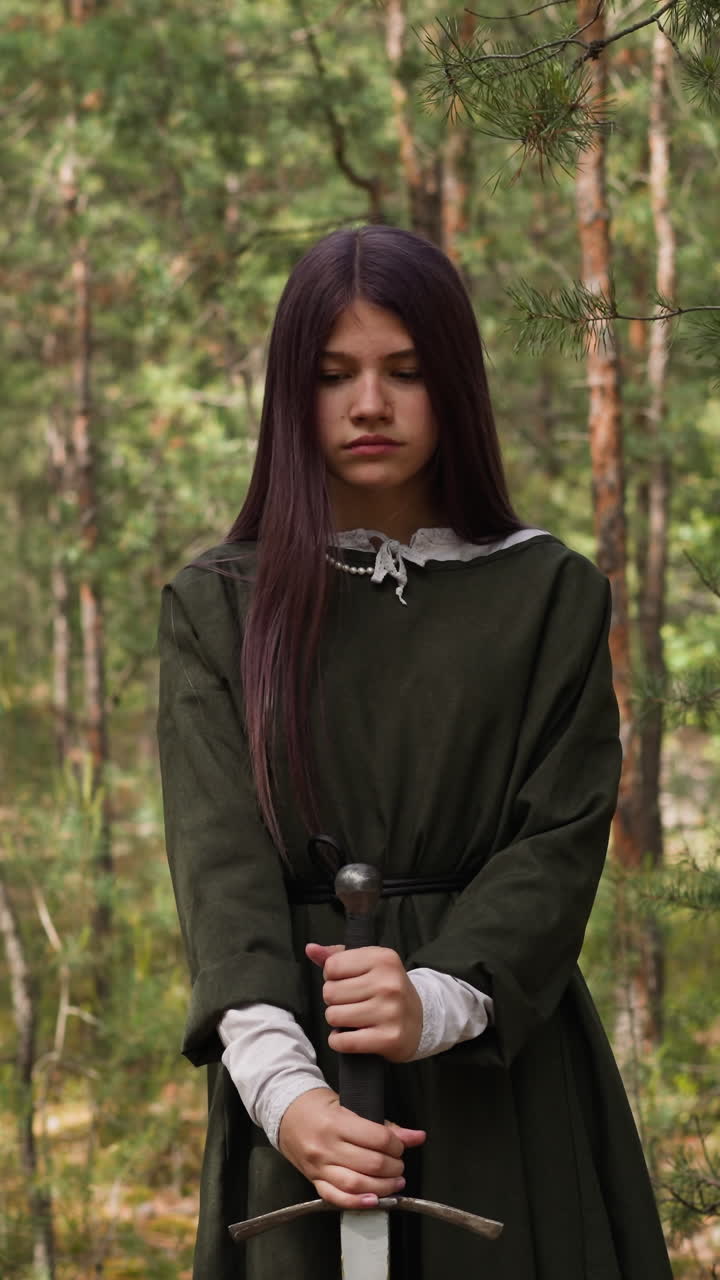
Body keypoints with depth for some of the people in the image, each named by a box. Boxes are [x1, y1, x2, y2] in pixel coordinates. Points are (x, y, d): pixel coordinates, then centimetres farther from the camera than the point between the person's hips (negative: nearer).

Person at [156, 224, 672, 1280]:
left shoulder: (551, 594, 4)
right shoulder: (216, 606, 5)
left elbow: (562, 837, -6)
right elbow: (219, 854, -8)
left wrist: (439, 1001, -25)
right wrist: (280, 1079, -25)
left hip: (500, 1071, 0)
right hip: (300, 1077, 0)